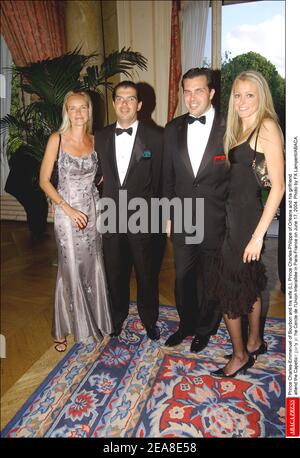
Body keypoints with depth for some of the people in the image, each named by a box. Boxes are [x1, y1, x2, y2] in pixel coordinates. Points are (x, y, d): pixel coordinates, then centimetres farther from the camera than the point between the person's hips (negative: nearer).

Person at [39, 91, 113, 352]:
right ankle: (64, 328, 26)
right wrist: (67, 208, -14)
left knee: (93, 268, 10)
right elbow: (44, 180, -7)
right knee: (71, 269, 4)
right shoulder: (57, 139, -6)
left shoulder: (94, 140, 4)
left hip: (93, 210, 3)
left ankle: (94, 319, 32)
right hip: (67, 211, -3)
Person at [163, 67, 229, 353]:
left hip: (216, 223, -3)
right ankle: (186, 324, 42)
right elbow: (168, 176, 8)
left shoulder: (228, 128, -9)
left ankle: (205, 329, 39)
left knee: (211, 281, 15)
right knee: (183, 279, 17)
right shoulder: (173, 129, 4)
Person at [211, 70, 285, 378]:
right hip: (232, 214, 8)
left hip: (247, 217, -8)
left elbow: (278, 186, -17)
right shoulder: (238, 130, 13)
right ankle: (254, 343, 37)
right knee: (249, 284, 18)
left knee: (229, 287, 2)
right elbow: (236, 176, 11)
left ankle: (240, 355, 22)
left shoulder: (267, 127, -11)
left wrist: (259, 234, -19)